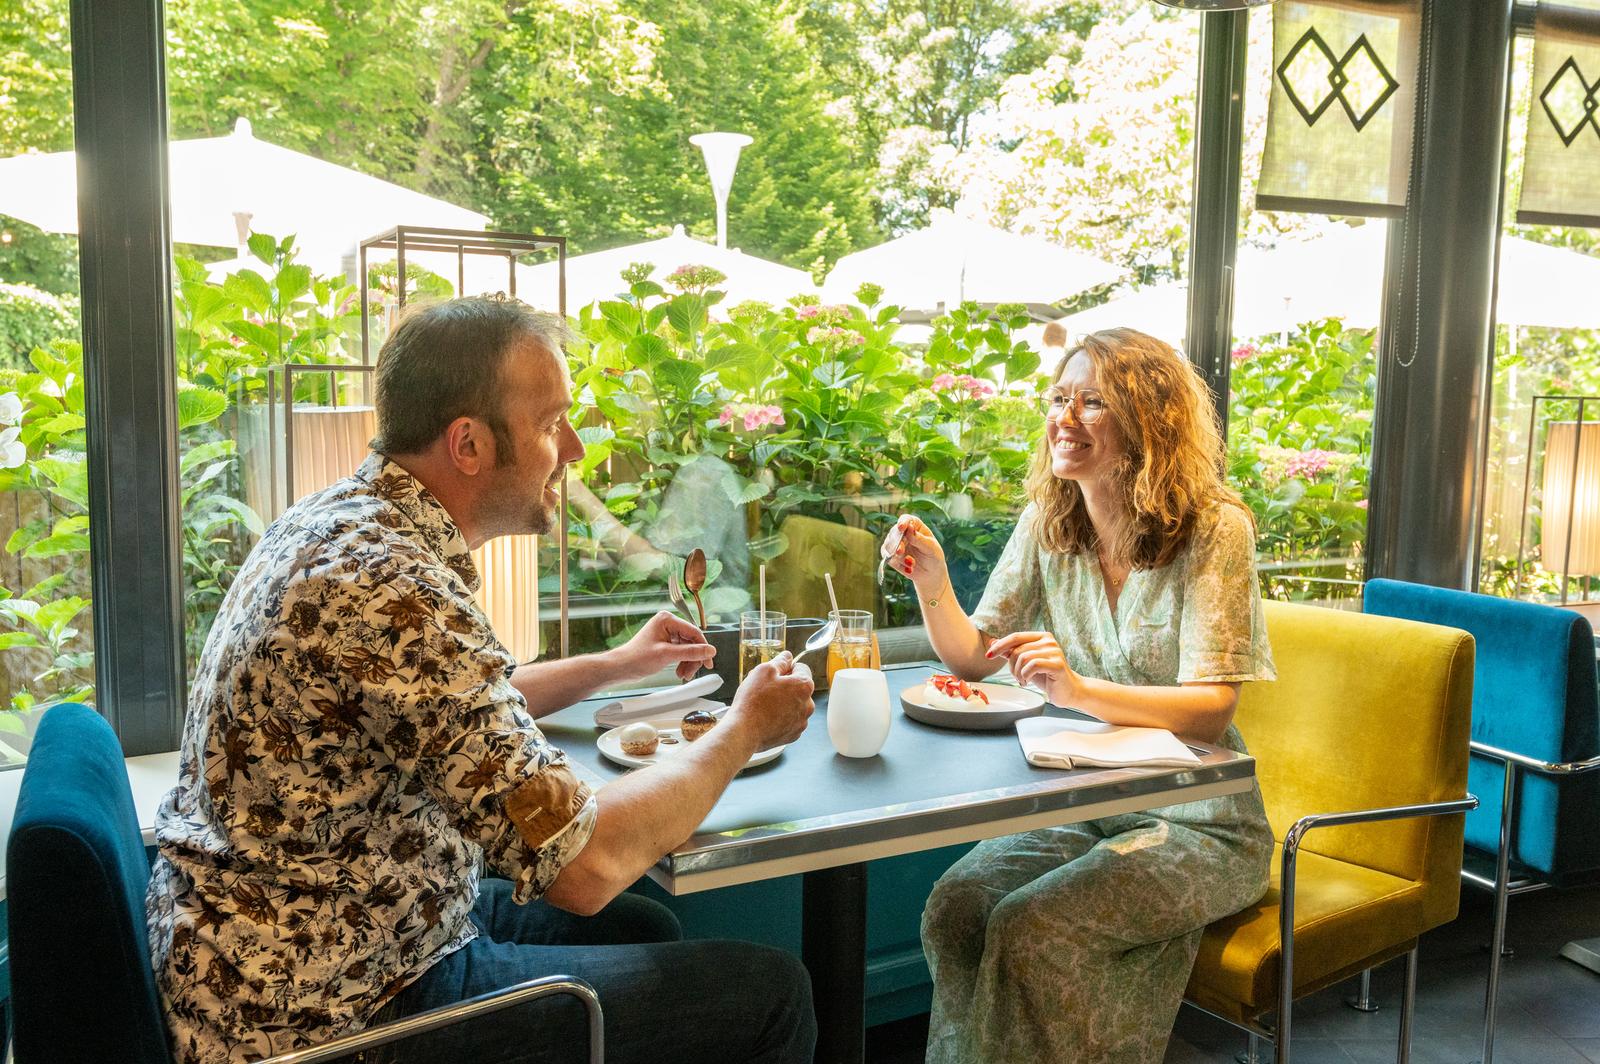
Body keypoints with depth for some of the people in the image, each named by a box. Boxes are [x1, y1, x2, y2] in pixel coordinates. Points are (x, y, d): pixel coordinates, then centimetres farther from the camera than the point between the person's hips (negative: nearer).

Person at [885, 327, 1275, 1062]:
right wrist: (934, 587, -16)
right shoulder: (1048, 524, 2)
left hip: (1199, 825, -5)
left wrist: (1080, 690, -35)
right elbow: (973, 658, 4)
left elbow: (1211, 706, -19)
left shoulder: (1213, 531, -14)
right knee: (954, 906, -19)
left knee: (1028, 926, -25)